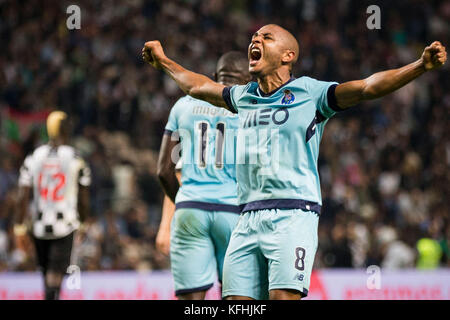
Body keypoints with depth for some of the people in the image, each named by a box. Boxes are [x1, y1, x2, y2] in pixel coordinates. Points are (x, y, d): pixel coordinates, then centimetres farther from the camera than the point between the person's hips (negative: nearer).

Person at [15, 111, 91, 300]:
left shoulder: (33, 158, 0)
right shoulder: (76, 160, -5)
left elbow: (23, 196, -2)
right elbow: (83, 200, 1)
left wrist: (20, 226, 5)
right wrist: (83, 221, 17)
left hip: (40, 226, 3)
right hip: (65, 227, -3)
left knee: (47, 272, 18)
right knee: (56, 275, -5)